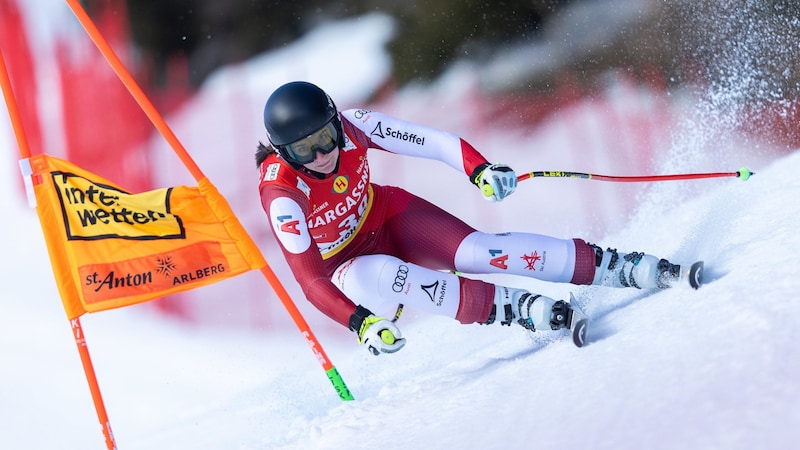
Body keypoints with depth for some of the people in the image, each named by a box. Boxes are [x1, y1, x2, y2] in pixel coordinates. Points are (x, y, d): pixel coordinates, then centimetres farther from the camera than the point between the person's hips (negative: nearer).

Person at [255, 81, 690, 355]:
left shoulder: (350, 126, -21)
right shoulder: (281, 194, -30)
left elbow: (429, 141, -18)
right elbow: (309, 279, -31)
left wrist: (479, 168, -36)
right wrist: (360, 322, -45)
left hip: (388, 219, 3)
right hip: (342, 270, -2)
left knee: (476, 249, -24)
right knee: (375, 275, -39)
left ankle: (627, 268, -26)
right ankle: (519, 307, -39)